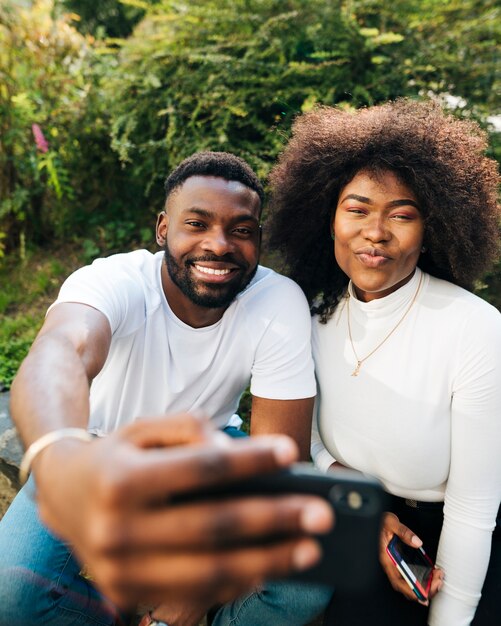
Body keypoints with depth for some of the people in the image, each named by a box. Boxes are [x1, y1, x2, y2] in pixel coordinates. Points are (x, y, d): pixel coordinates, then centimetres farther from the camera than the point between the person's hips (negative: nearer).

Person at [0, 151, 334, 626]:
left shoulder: (281, 305, -22)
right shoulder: (113, 281, -26)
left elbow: (281, 462, -21)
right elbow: (61, 351, -50)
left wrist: (198, 581, -29)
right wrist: (62, 467, -73)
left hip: (209, 452, 1)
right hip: (102, 456, 0)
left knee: (309, 575, -20)